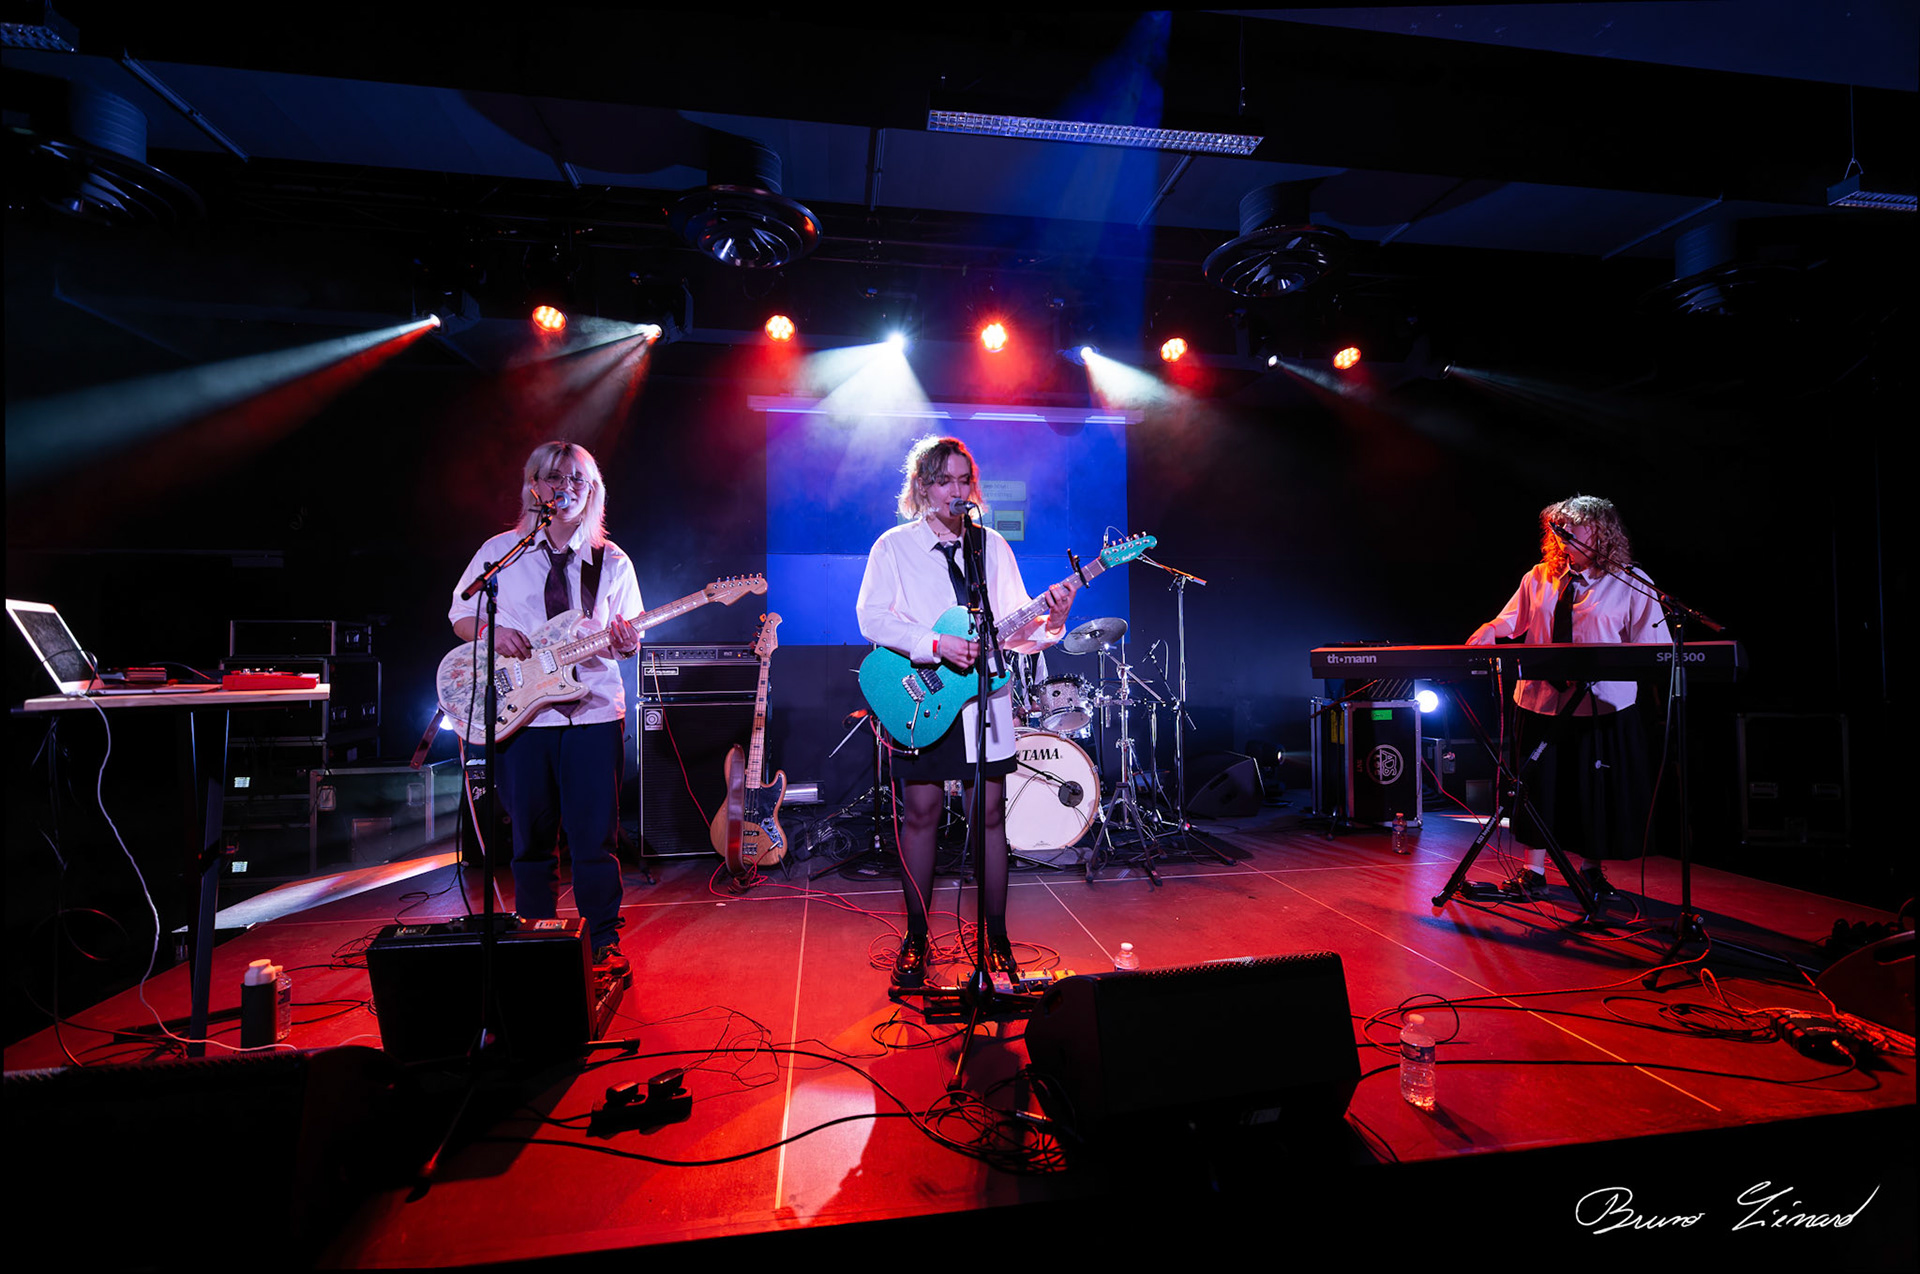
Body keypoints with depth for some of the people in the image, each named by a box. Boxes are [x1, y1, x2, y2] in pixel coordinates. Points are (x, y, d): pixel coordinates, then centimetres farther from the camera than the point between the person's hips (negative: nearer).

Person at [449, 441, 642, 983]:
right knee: (532, 838, 11)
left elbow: (629, 635, 10)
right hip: (521, 713, 1)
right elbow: (461, 615, 13)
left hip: (594, 713, -1)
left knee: (595, 837, 2)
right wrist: (493, 633, -8)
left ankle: (605, 944, 16)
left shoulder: (612, 561, 6)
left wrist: (626, 643, -14)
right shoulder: (500, 551, 7)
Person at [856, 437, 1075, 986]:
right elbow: (873, 617, -9)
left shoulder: (994, 545, 12)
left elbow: (1012, 627, 8)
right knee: (921, 814, 4)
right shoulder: (894, 546, 3)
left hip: (985, 694, 2)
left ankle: (996, 935, 19)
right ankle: (915, 937, 20)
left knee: (991, 814, 5)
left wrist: (1048, 620, -13)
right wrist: (936, 645, -20)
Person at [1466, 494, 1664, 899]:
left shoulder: (1631, 583, 0)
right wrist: (1487, 632, -10)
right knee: (1538, 786, 7)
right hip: (1541, 698, 3)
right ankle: (1533, 874, 18)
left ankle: (1592, 870, 29)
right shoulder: (1538, 579, 10)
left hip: (1601, 703, -2)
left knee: (1595, 788, 8)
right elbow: (1510, 620, 12)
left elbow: (1653, 645, -2)